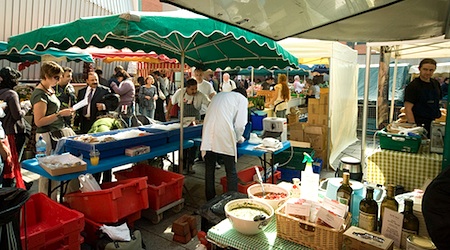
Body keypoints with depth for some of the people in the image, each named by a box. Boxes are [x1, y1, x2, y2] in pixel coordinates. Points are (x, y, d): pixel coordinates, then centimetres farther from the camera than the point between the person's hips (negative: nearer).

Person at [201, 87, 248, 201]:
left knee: (209, 170, 16)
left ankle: (210, 200, 27)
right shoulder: (242, 99, 11)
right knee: (231, 172, 8)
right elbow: (240, 124, 1)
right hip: (225, 140, -5)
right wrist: (239, 138, 21)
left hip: (208, 137, 5)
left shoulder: (219, 95, 28)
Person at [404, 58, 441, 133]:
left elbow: (438, 101, 22)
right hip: (419, 124, -6)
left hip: (434, 124, 6)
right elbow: (408, 109, -17)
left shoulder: (436, 84, 10)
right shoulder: (412, 86, -11)